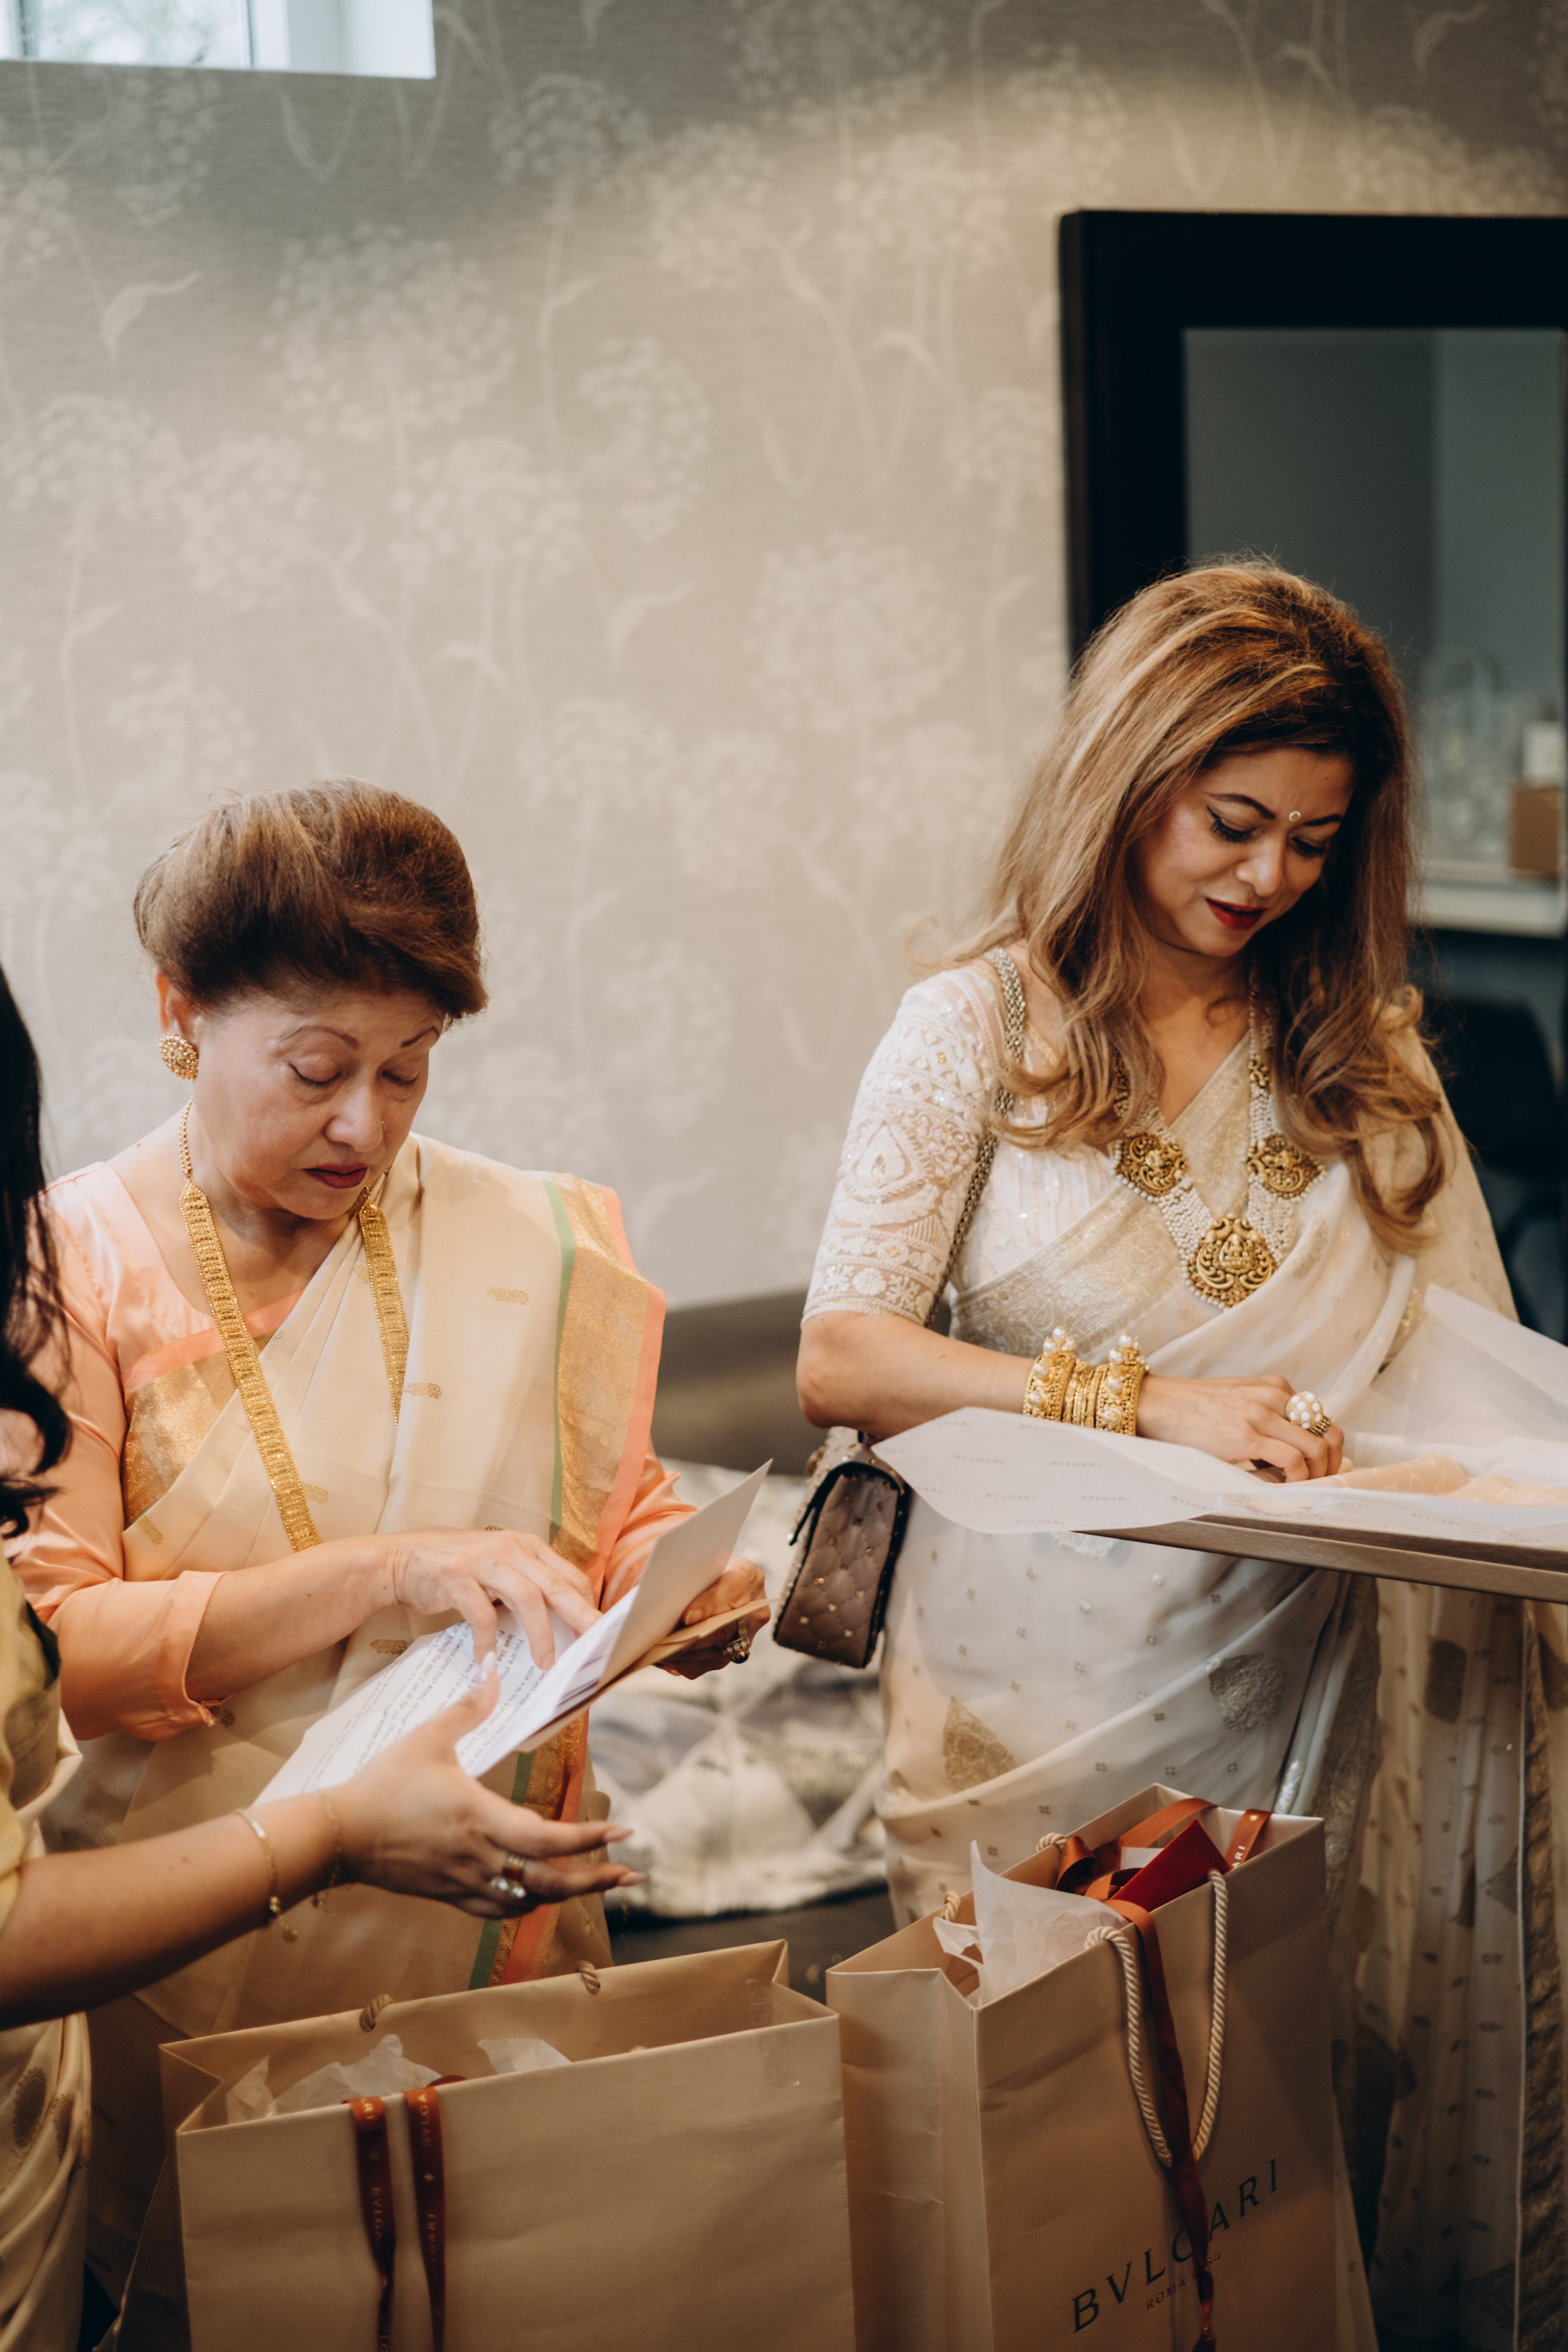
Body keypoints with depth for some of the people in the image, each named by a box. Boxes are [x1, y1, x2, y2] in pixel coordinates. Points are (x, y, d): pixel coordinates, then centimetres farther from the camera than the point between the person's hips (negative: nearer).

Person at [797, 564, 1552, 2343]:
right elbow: (839, 1361, -10)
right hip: (1047, 1688, -2)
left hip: (1304, 1691, 3)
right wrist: (1149, 1401, -21)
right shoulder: (981, 1024, -1)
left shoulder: (1365, 1047, 9)